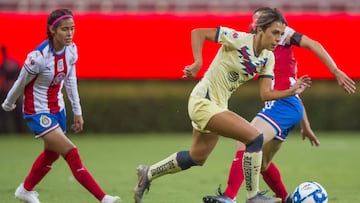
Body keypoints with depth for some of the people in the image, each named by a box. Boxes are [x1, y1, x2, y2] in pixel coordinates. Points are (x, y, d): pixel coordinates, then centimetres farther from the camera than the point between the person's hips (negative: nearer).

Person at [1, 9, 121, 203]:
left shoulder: (71, 50, -7)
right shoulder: (38, 56, -29)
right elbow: (20, 83, -12)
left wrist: (77, 112, 10)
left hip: (57, 108, 8)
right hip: (38, 112, -8)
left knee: (51, 154, 21)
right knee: (71, 153, -15)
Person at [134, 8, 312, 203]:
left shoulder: (267, 58, 2)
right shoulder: (239, 39, -20)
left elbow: (266, 94, -1)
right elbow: (197, 32, -20)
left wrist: (291, 91, -14)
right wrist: (198, 63, -31)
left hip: (218, 105, 9)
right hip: (203, 101, -9)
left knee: (196, 158, 24)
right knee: (255, 137, -19)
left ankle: (148, 174, 41)